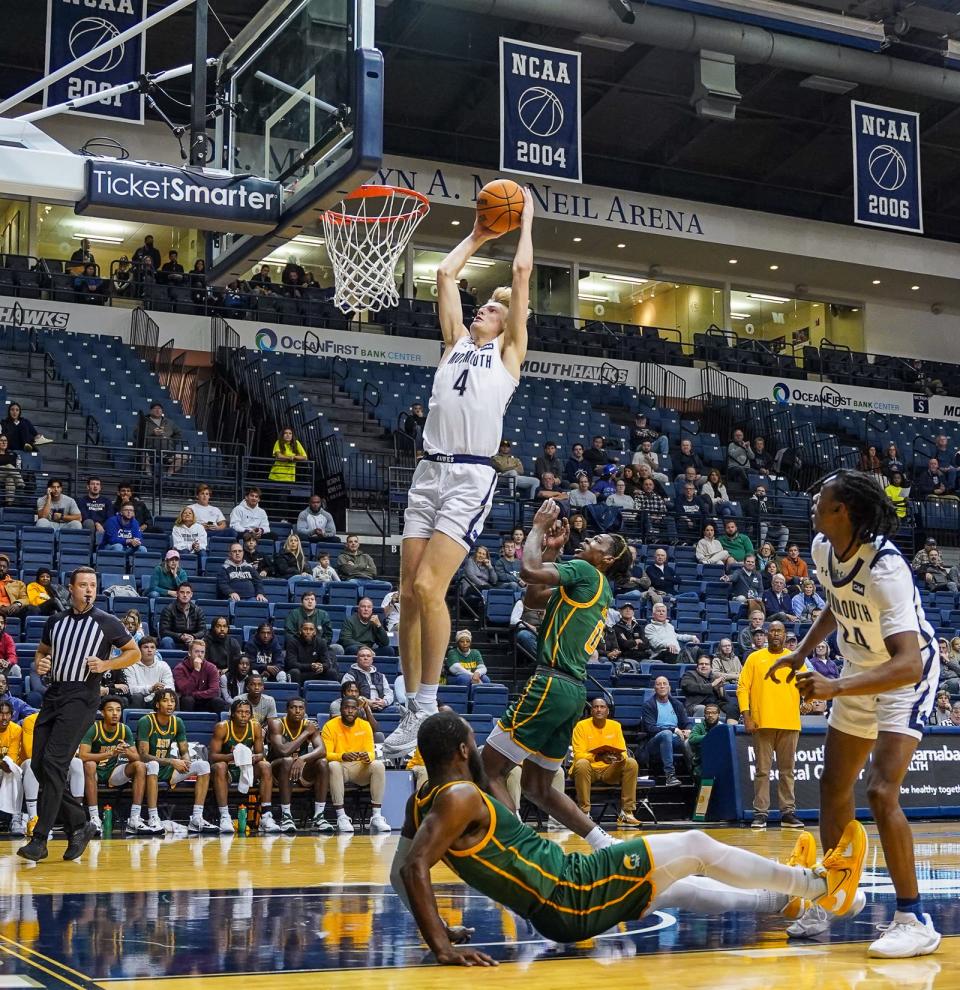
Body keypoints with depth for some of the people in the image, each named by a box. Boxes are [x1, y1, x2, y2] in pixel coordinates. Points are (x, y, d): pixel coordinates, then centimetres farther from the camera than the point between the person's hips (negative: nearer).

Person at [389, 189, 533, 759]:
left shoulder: (510, 350, 8)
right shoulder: (458, 342, 21)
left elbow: (523, 272, 5)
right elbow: (445, 274, 23)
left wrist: (526, 219, 16)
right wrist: (478, 236, 32)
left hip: (472, 477, -6)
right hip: (430, 471, 6)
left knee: (429, 586, -18)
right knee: (409, 592, 1)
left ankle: (430, 704, -10)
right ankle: (413, 707, 7)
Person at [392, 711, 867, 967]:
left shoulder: (422, 803, 5)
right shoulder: (461, 797, -21)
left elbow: (400, 872, 8)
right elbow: (414, 868, -31)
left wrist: (438, 928, 8)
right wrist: (442, 948, -34)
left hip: (556, 912, 10)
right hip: (573, 897, -10)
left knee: (679, 886, 26)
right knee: (698, 847, 2)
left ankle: (782, 897, 45)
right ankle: (818, 884, 20)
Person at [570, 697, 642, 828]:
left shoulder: (615, 726, 5)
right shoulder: (581, 726, -6)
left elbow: (624, 752, 2)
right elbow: (578, 754, -14)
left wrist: (620, 756, -24)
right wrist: (598, 757, -32)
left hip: (609, 769, 3)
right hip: (589, 769, -3)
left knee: (631, 763, -22)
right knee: (581, 764, -37)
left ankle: (626, 813, -20)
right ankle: (584, 813, -28)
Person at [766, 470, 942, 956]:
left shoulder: (886, 569, -34)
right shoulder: (823, 549, -9)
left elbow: (909, 665, -42)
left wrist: (837, 688, -50)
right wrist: (802, 652, 11)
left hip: (905, 677, -8)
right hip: (861, 670, 8)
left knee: (880, 791, -21)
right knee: (833, 785, 12)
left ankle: (914, 920, -10)